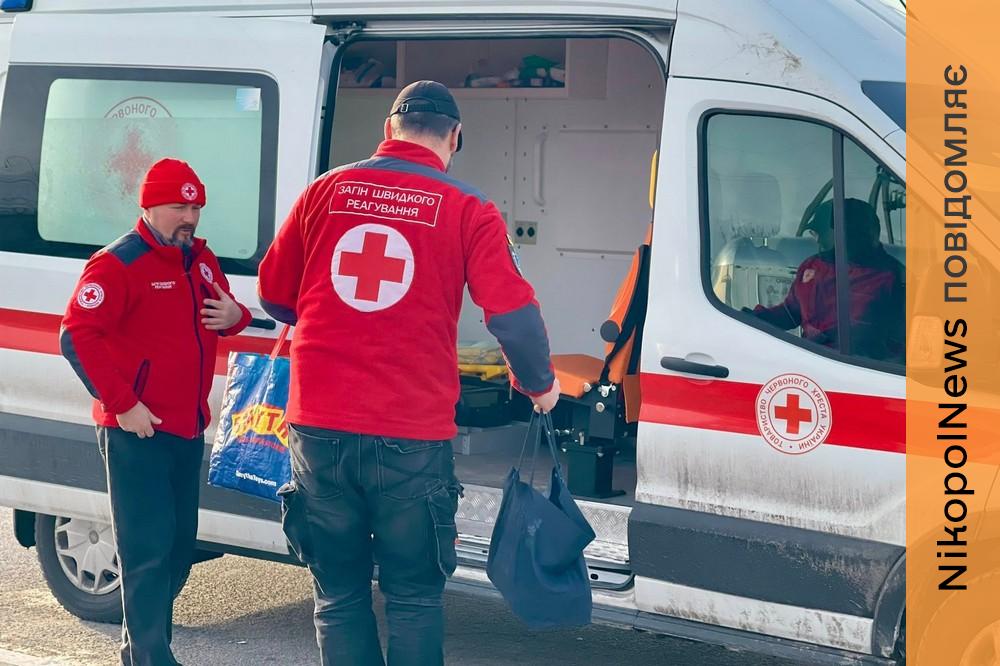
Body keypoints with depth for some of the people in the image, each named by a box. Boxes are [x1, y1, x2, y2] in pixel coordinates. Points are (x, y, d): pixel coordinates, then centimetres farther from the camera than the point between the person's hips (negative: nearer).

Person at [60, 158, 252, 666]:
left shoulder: (200, 259, 12)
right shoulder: (117, 264, -12)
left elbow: (223, 314, 24)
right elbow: (77, 337, -17)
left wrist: (234, 316, -2)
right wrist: (123, 405, -21)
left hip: (188, 428, 8)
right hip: (137, 430, -8)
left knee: (180, 546, 15)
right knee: (148, 549, -9)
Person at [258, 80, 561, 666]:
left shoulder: (326, 190, 7)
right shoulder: (467, 209, -2)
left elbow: (274, 294, 15)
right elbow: (513, 314, -8)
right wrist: (539, 384, 11)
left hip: (320, 428, 3)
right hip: (411, 440, -2)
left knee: (339, 596, 14)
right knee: (413, 599, 10)